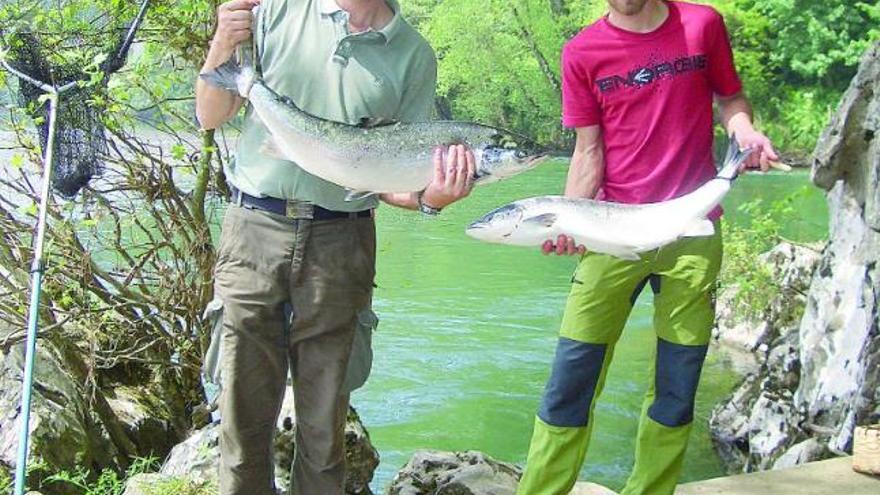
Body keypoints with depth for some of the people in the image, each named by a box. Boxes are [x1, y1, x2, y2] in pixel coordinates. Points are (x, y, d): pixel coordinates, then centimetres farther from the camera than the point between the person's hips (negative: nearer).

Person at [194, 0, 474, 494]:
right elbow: (210, 117, 9)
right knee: (245, 405, 5)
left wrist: (430, 198, -17)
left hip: (339, 246, 0)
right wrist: (223, 46, -8)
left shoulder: (414, 55, 5)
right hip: (254, 230, 0)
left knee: (324, 418, 7)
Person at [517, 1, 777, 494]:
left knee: (677, 388, 5)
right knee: (571, 381, -4)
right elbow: (589, 151, 2)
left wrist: (745, 130, -9)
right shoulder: (583, 52, 3)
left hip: (693, 232, 1)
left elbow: (731, 99, 14)